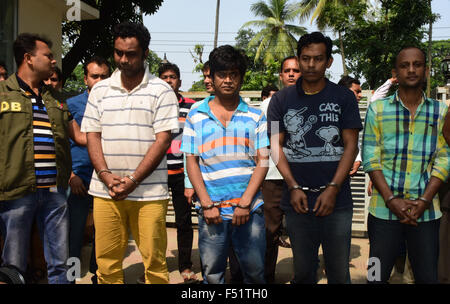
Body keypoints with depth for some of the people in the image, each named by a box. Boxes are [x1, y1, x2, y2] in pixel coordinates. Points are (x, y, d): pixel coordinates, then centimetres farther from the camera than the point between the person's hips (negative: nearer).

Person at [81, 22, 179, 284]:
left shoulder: (161, 91, 0)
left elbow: (163, 139, -6)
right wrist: (107, 176, -7)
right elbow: (92, 136, 9)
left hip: (149, 192, -3)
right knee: (107, 261, 8)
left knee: (154, 262, 2)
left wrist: (133, 180, -12)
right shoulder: (100, 90, 11)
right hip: (106, 191, 3)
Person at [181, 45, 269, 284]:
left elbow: (262, 162, 2)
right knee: (212, 275, 7)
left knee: (254, 272, 5)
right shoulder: (196, 117, 8)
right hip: (211, 211, 0)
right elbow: (191, 162, 5)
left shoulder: (255, 117, 7)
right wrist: (206, 204, -6)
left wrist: (245, 203, -9)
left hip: (250, 210, 0)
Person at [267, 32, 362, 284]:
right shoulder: (282, 100, 7)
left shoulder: (344, 98, 5)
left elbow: (351, 146, 1)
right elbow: (276, 145, 4)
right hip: (297, 200, 1)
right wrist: (294, 187, -7)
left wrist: (333, 189, -9)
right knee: (303, 271, 10)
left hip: (337, 200, 0)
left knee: (339, 272, 6)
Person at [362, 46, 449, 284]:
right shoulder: (377, 109, 4)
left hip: (426, 211, 1)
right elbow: (370, 159, -2)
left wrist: (423, 201, -10)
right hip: (384, 210, -1)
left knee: (427, 277, 9)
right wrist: (391, 200, -11)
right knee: (377, 276, 6)